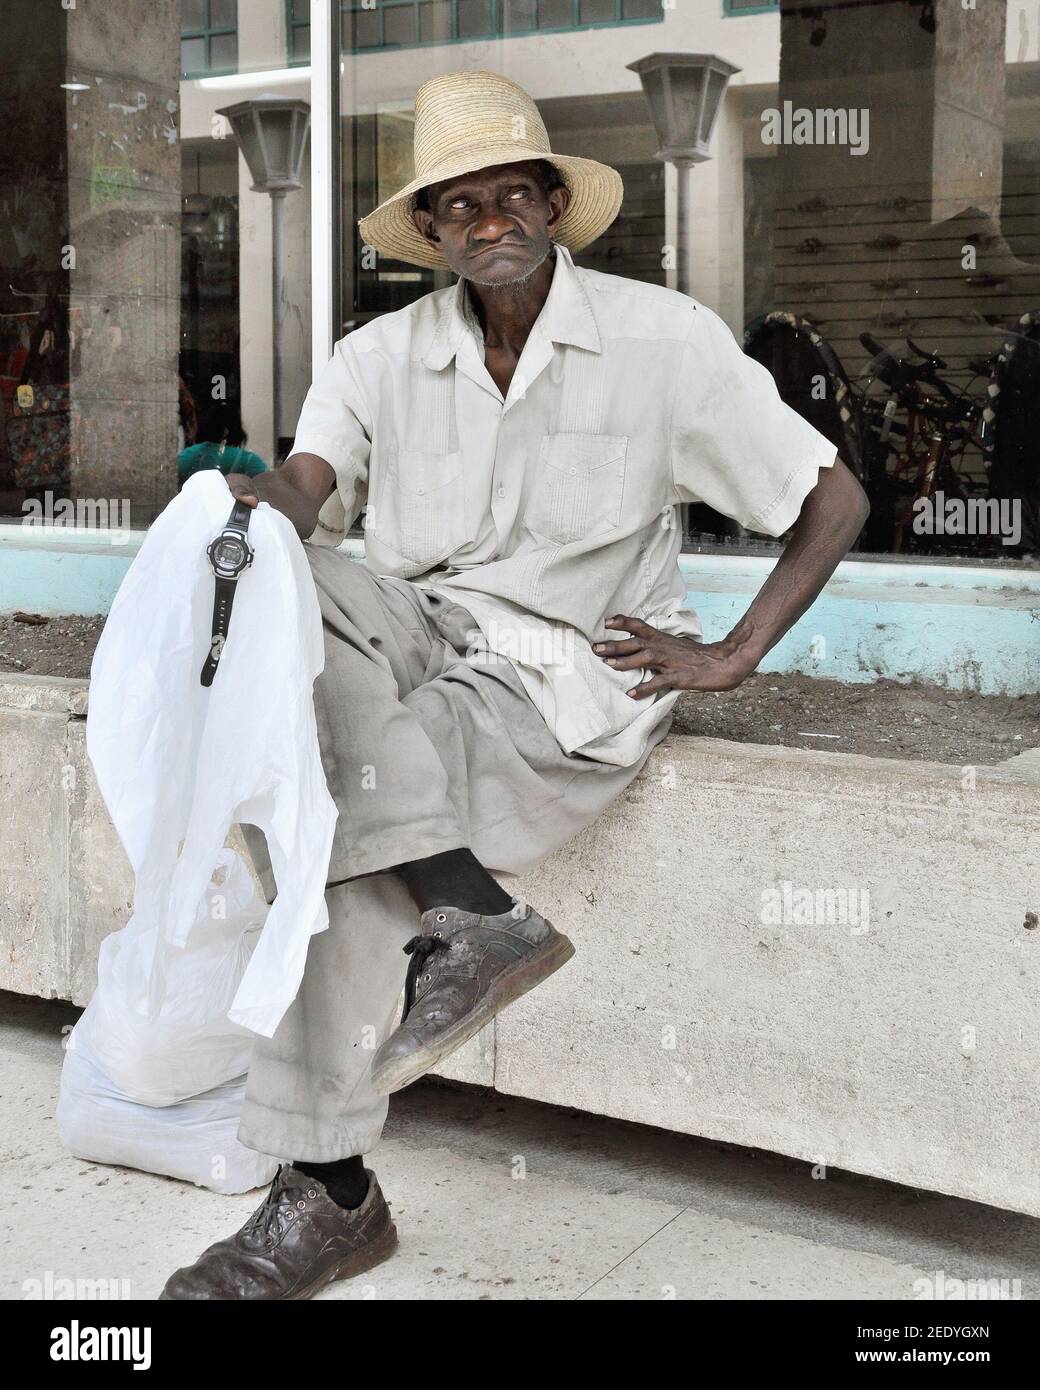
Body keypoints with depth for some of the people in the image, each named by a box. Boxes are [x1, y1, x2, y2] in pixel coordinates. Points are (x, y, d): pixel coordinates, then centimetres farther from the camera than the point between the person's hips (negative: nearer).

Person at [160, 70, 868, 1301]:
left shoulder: (662, 340, -2)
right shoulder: (381, 358, 7)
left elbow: (835, 500, 1)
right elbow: (303, 493, -11)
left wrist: (731, 657, -6)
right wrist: (265, 508, -36)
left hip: (569, 678, -4)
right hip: (421, 637, 4)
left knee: (335, 821, -26)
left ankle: (327, 1190, -15)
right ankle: (469, 912, -32)